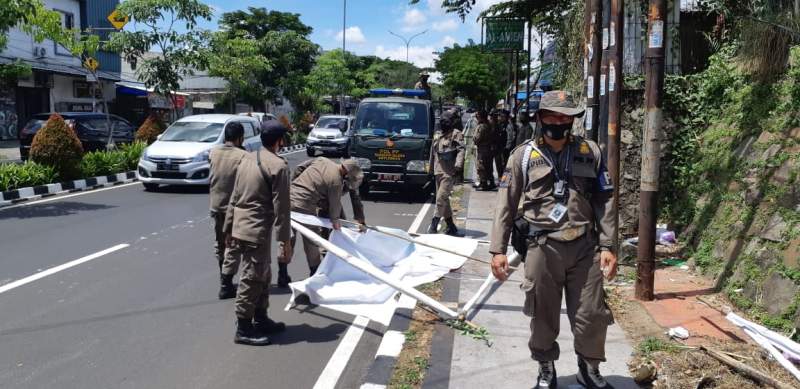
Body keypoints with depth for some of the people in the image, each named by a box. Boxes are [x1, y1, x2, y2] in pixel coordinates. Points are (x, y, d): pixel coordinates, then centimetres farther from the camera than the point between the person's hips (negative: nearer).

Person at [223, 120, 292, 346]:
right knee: (252, 279, 0)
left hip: (240, 227, 9)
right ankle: (243, 330, 9)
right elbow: (280, 207, -16)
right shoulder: (278, 166, -13)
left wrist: (229, 229, 19)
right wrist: (285, 240, -11)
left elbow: (235, 197, 14)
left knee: (263, 276, 20)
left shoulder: (248, 159, 12)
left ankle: (260, 320, 30)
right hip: (256, 230, -9)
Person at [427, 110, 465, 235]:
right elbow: (433, 152, 24)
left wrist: (458, 166, -27)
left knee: (441, 198, -13)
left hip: (449, 172, -7)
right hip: (438, 171, 7)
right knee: (443, 199, 10)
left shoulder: (456, 134, -5)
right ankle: (451, 226, 19)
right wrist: (431, 167, 24)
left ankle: (434, 224, -8)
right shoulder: (437, 135, 16)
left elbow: (461, 151, -15)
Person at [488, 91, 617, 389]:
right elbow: (506, 205, 2)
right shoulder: (524, 155, 2)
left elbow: (604, 202, 8)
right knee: (543, 315, 9)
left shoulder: (590, 152, 7)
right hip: (542, 248, -1)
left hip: (585, 247, 1)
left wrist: (607, 246, 2)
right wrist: (498, 249, -4)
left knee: (591, 315, 7)